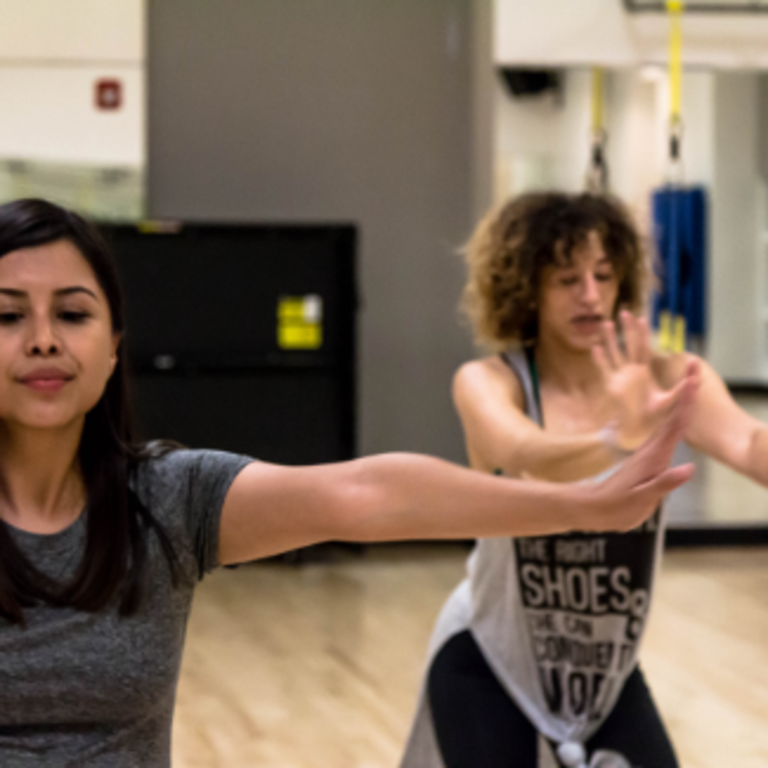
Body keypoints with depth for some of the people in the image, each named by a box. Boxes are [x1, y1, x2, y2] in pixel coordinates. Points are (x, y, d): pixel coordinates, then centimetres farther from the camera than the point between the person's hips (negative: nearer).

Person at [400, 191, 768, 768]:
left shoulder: (666, 379, -12)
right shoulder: (488, 383, -17)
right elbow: (526, 457, -39)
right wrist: (618, 441, -60)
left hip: (606, 667, 3)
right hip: (489, 663, -3)